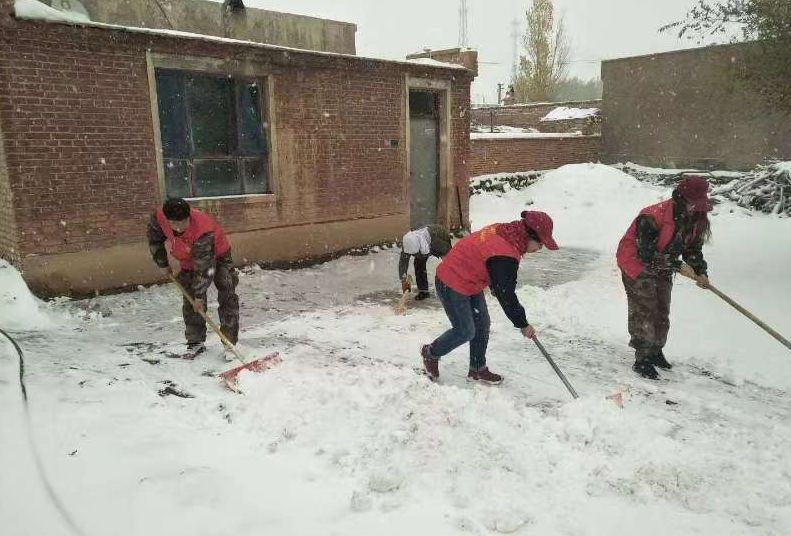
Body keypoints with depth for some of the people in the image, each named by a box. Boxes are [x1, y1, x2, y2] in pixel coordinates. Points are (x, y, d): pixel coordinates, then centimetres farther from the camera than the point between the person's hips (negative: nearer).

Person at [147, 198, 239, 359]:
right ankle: (195, 342, 14)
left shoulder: (203, 230, -42)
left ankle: (230, 342, -10)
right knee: (190, 301, 2)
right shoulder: (158, 219, -27)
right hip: (188, 261, 5)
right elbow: (155, 240, -2)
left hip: (217, 256, -5)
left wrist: (199, 296, -30)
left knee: (227, 297, -14)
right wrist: (163, 264, 6)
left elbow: (204, 267, -36)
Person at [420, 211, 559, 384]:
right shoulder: (504, 257, -31)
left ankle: (477, 369, 25)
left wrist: (496, 288, 22)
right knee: (465, 331, -2)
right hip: (452, 285, -10)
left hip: (470, 282, 10)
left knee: (482, 325, 12)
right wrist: (523, 324, -11)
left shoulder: (504, 231, -4)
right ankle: (431, 353, 21)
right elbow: (506, 296, -23)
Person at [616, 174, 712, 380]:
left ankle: (655, 351, 34)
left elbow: (693, 247, 6)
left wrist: (700, 272, -7)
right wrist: (678, 266, -27)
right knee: (644, 312, -9)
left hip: (663, 270, 8)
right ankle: (642, 360, 1)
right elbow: (646, 255, -31)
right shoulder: (652, 217, -31)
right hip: (637, 266, -8)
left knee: (662, 312, 16)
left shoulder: (694, 219, -6)